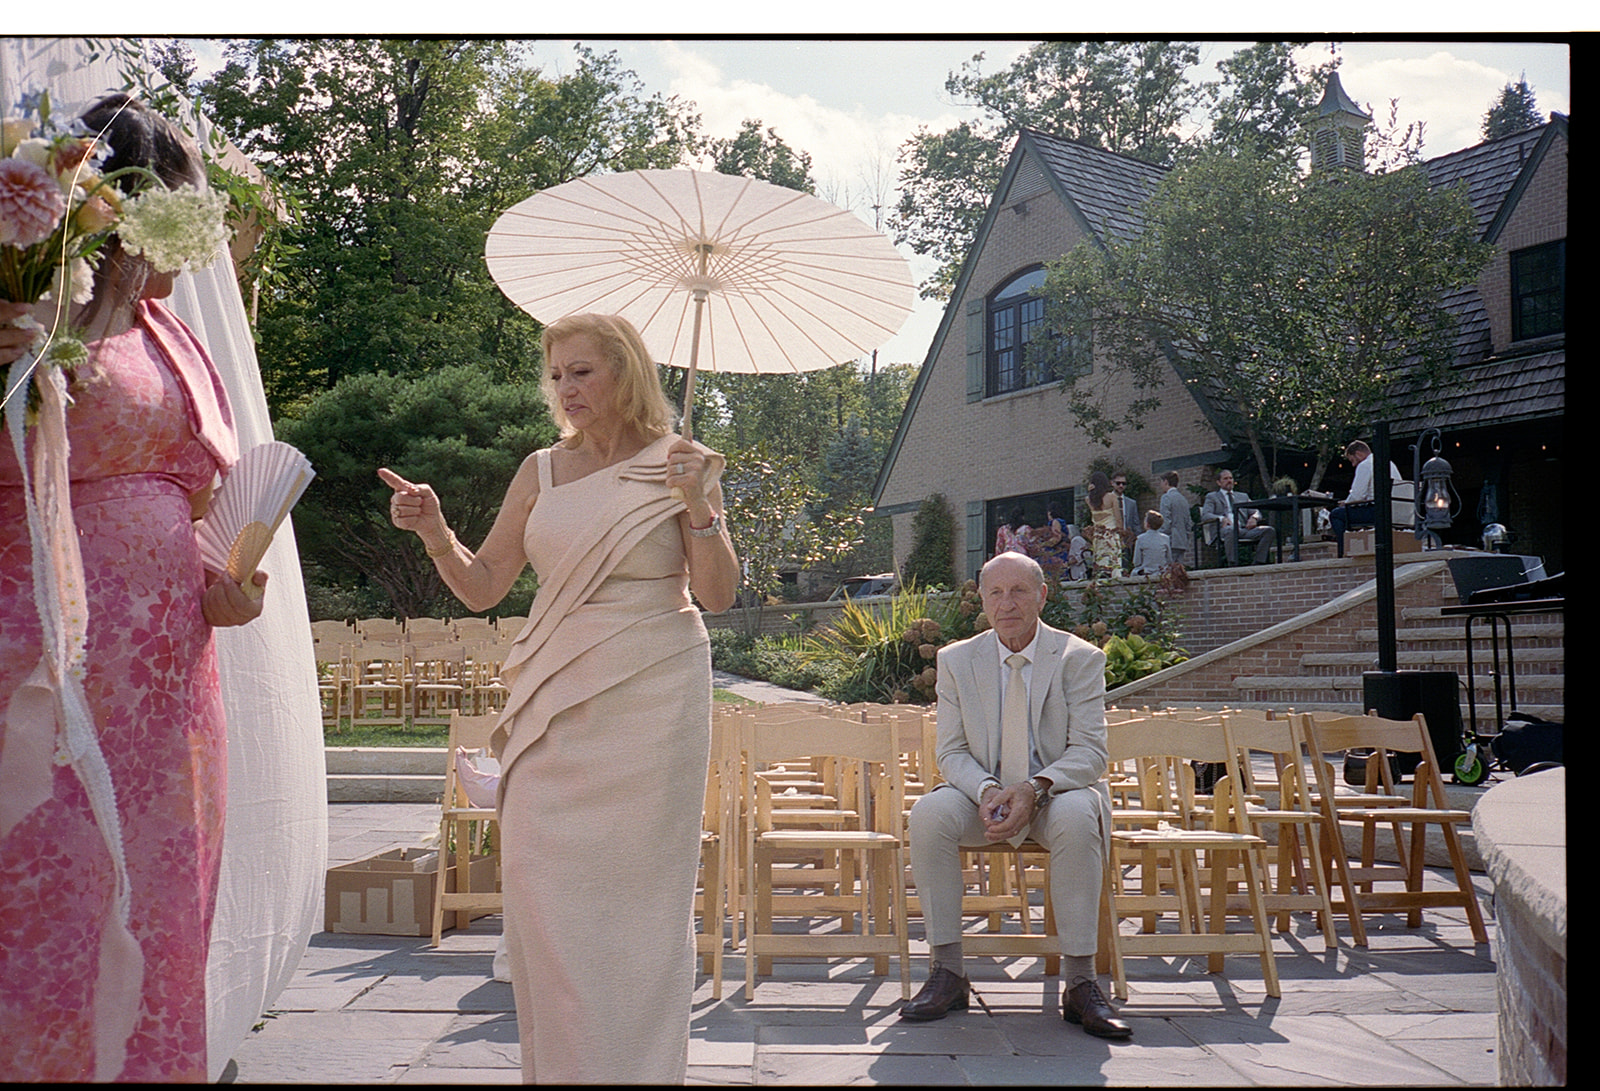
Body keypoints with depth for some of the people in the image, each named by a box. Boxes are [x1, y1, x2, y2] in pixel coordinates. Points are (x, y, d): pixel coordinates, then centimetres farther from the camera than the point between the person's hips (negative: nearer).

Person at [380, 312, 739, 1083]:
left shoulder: (678, 466, 2)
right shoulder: (542, 471, 10)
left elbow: (719, 596, -1)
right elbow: (481, 587, 9)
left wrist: (699, 509, -15)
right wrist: (434, 532, -8)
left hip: (650, 700, -3)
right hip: (556, 705, 3)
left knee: (636, 885, 1)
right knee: (540, 876, -2)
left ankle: (639, 1064, 16)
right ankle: (562, 1063, 14)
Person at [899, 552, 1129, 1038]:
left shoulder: (1080, 658, -3)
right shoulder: (956, 660, 3)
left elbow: (1089, 752, -9)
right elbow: (952, 752, 0)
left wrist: (1035, 788, -29)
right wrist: (988, 790, -23)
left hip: (1058, 792, -2)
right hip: (983, 794, 2)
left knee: (1077, 815, -36)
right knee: (929, 812, -29)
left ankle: (1080, 983, -27)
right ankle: (947, 971, -19)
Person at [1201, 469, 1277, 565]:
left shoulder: (1243, 497, 32)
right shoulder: (1212, 497, 20)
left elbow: (1256, 512, 23)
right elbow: (1205, 516, 2)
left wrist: (1254, 518, -4)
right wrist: (1222, 518, -18)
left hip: (1244, 529, 5)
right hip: (1223, 530, -4)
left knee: (1269, 530, -22)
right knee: (1231, 530, -42)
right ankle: (1233, 564, -42)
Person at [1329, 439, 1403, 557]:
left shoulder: (1365, 465, -7)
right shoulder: (1390, 463, 23)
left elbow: (1356, 495, -14)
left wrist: (1346, 503, 8)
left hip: (1378, 511, -10)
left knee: (1335, 514, -4)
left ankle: (1345, 552, -9)